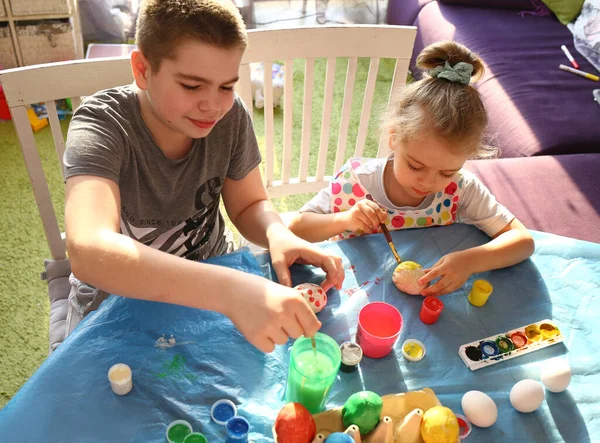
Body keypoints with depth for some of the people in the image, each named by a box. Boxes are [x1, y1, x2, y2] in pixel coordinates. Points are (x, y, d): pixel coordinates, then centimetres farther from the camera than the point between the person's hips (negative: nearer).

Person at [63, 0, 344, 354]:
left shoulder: (230, 115, -14)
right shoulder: (100, 126, -26)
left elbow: (249, 205, -2)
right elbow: (88, 252, -42)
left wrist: (278, 234, -26)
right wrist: (230, 289, -56)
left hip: (210, 276, 2)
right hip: (119, 299, -1)